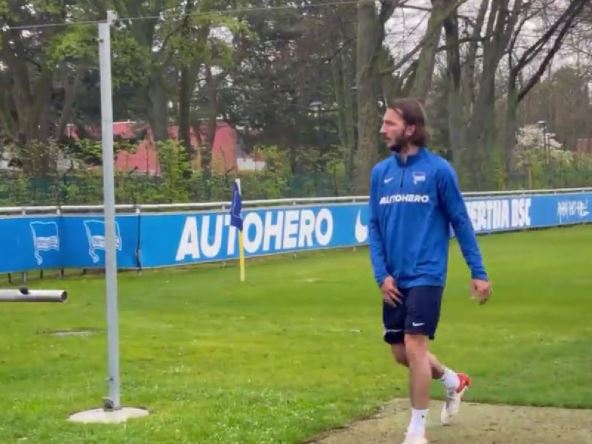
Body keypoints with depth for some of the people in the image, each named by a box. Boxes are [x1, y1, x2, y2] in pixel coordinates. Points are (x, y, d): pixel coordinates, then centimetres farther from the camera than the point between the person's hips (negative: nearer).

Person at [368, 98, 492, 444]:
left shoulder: (438, 169, -7)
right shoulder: (380, 172, 5)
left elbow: (461, 222, -3)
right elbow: (374, 227, 8)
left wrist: (479, 272, -3)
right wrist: (381, 274, -3)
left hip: (426, 275, -5)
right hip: (395, 279, 5)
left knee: (415, 346, -11)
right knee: (401, 352, 11)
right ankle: (454, 381, 38)